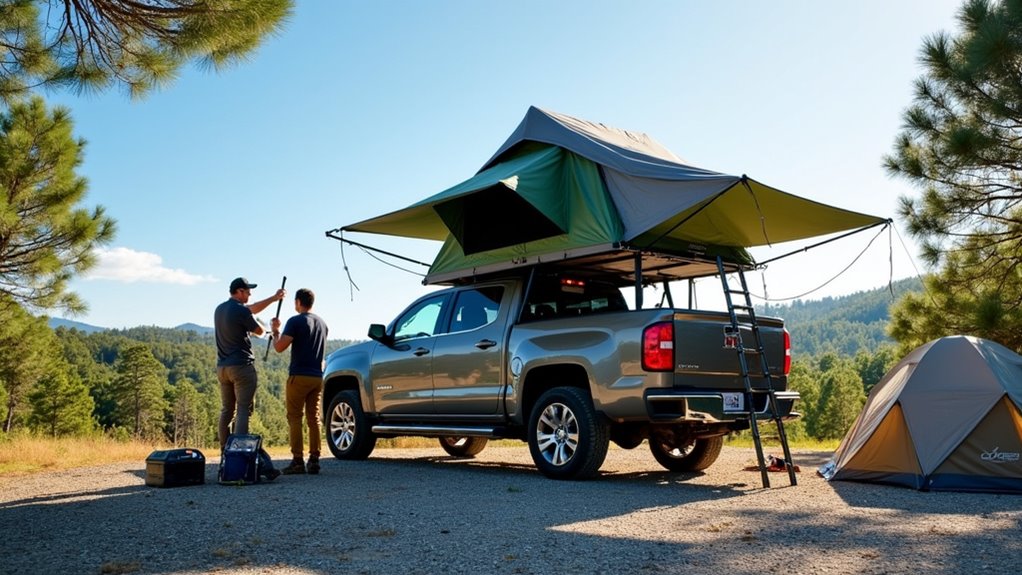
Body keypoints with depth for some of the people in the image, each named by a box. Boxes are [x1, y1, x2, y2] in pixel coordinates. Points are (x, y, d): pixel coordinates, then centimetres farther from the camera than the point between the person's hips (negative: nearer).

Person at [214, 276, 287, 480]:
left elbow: (252, 309, 23)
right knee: (243, 411, -9)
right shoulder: (241, 312, -13)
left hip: (222, 367, 8)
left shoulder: (220, 309, 13)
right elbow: (260, 331, 0)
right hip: (241, 366, -8)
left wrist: (274, 298, 27)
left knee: (226, 412, 11)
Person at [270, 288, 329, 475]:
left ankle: (297, 461, -4)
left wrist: (275, 331, 5)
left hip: (299, 375, -6)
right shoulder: (322, 323, 14)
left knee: (294, 418, -1)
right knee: (314, 418, 8)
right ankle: (314, 460, 6)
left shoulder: (295, 321, -8)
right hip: (317, 376, 6)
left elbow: (280, 347, -14)